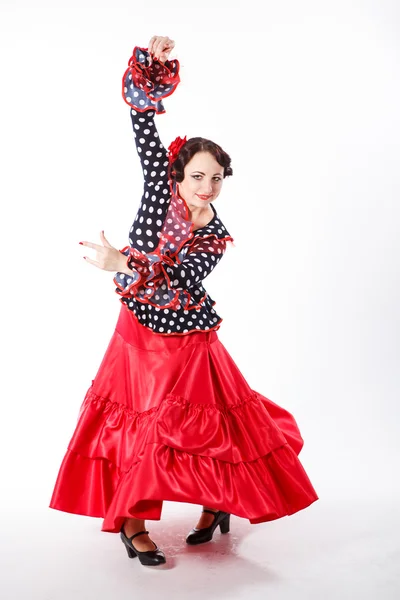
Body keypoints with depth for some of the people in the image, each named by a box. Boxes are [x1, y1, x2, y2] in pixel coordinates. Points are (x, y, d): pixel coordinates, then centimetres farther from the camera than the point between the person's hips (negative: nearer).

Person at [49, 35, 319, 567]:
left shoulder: (216, 236, -10)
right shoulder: (160, 187, -7)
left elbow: (177, 282, -24)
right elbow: (143, 120, -10)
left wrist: (121, 263, -34)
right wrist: (154, 63, -22)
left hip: (188, 343, -1)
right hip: (138, 335, 1)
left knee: (205, 424, 5)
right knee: (134, 426, 6)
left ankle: (217, 503, 33)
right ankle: (132, 521, 24)